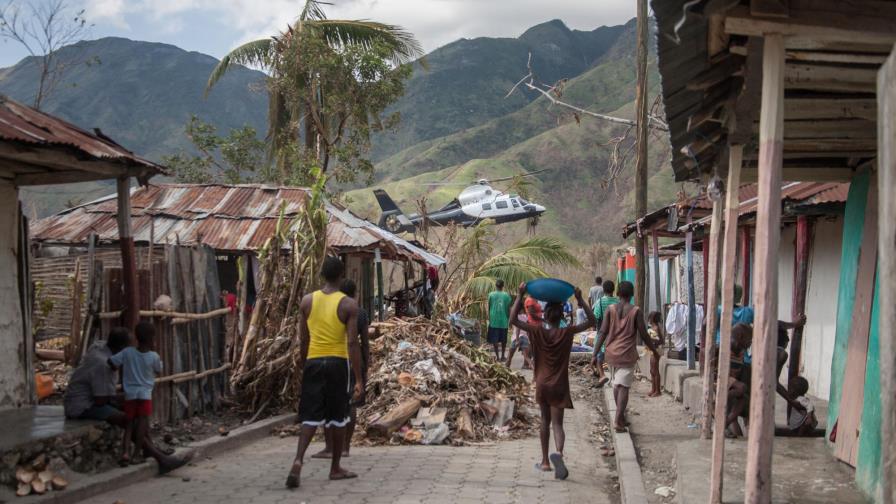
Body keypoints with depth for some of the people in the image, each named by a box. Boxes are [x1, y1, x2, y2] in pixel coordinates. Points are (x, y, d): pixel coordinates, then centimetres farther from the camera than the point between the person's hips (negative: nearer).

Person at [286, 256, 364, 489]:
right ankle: (335, 468, 21)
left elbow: (303, 339, 7)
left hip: (314, 362, 2)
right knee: (338, 417, 11)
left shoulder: (307, 301, 2)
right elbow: (352, 342, -11)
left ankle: (298, 460, -17)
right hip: (338, 362, -2)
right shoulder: (348, 304, -8)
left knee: (310, 416, 5)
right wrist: (359, 379, -9)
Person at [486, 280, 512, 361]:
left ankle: (497, 356, 3)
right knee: (503, 339, 11)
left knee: (494, 339, 5)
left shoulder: (491, 295, -4)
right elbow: (509, 309, 1)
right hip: (504, 321, 1)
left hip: (494, 320, -1)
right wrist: (509, 320, 13)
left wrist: (489, 318, 15)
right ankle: (502, 356, 15)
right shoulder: (506, 295, -3)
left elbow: (489, 308, 2)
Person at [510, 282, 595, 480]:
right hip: (559, 386, -1)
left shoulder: (538, 331, -8)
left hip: (542, 384, 2)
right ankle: (558, 452, -31)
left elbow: (513, 320, -9)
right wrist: (580, 300, -6)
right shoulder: (567, 333, -9)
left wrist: (520, 296, -9)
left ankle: (545, 461, 24)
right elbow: (591, 321, -2)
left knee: (545, 421, 17)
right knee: (557, 423, -2)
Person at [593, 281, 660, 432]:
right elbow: (644, 335, -4)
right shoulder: (636, 311, -6)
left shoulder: (610, 310, 0)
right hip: (627, 354, -3)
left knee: (616, 384, 19)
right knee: (624, 387, -4)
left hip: (612, 353, 3)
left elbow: (602, 333, -4)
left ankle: (621, 418, 29)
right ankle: (618, 421, -13)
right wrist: (654, 351, 10)